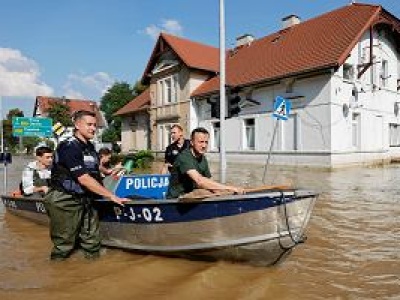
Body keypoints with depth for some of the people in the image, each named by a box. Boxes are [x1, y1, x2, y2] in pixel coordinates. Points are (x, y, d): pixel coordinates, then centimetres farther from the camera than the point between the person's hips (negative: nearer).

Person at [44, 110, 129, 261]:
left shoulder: (90, 147, 9)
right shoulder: (69, 147, -18)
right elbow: (83, 178, -24)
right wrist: (111, 196, -23)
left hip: (86, 200, 8)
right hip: (65, 202, -7)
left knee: (92, 242, 10)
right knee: (64, 245, 5)